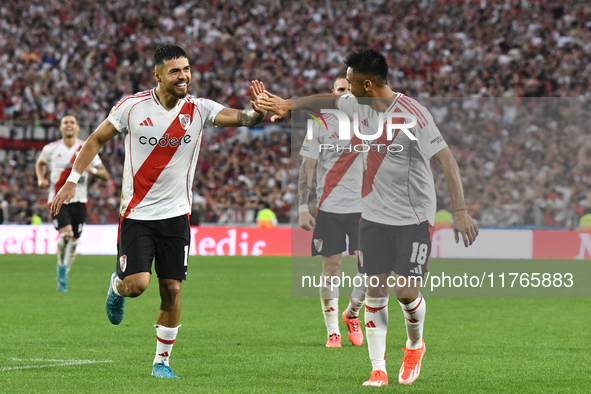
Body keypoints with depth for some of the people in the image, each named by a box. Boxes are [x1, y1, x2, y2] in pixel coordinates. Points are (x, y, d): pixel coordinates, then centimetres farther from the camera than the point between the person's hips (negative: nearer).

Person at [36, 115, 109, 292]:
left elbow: (105, 174, 1)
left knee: (74, 240, 5)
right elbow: (40, 164, 23)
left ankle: (63, 275, 27)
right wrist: (41, 179, 4)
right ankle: (61, 270, -4)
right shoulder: (51, 149, 2)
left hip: (79, 200, 2)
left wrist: (93, 170, -21)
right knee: (66, 233, -24)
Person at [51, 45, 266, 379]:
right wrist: (72, 180, 2)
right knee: (137, 283, -15)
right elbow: (97, 140, 6)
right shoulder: (132, 106, -7)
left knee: (172, 289, 0)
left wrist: (257, 111, -42)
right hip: (137, 214, -2)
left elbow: (240, 117, -19)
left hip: (176, 214, 2)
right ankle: (117, 287, 23)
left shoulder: (198, 110, -4)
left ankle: (162, 361, 16)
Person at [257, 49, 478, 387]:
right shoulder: (360, 106, 0)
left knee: (407, 292, -8)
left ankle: (415, 345, 23)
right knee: (375, 290, -1)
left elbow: (446, 159, -24)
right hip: (375, 215, 5)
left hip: (414, 216, -5)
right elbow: (330, 100, 23)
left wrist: (460, 211, -30)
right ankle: (378, 369, 4)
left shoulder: (413, 114, -21)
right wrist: (289, 105, 28)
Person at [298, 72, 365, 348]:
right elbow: (307, 168, 2)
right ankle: (332, 332, 9)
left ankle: (352, 313, 19)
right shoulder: (321, 124, 2)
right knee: (331, 268, -1)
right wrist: (303, 208, -4)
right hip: (329, 208, -1)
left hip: (363, 207, 1)